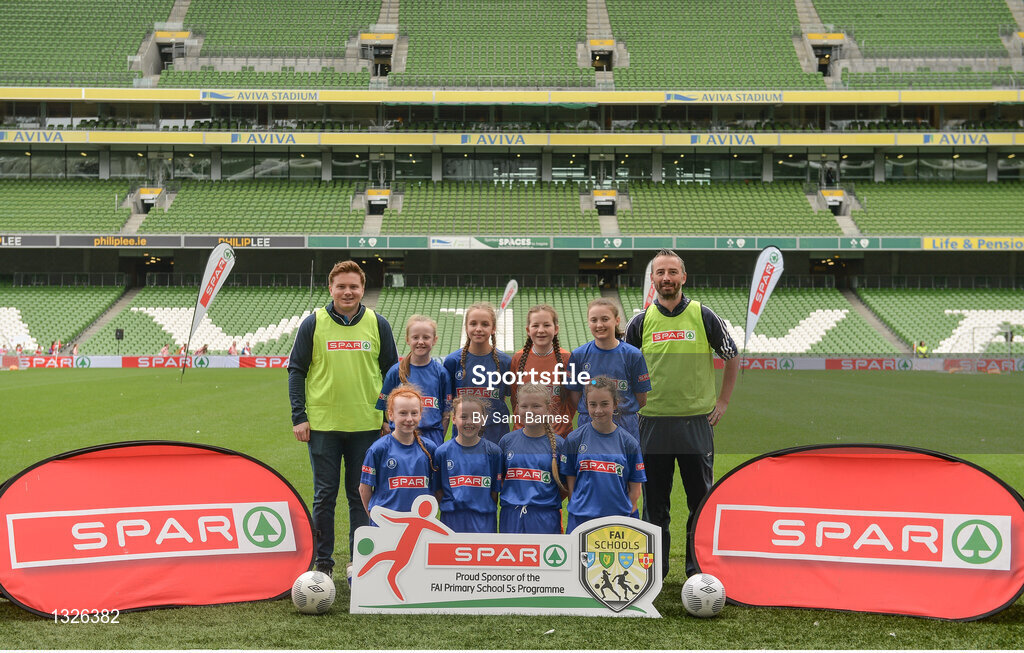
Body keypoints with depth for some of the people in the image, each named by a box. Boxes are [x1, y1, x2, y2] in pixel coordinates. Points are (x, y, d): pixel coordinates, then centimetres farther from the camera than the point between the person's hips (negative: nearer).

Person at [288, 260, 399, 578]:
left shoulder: (378, 324, 4)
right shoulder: (313, 324, 1)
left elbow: (391, 373, 10)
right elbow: (296, 370, 4)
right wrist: (298, 417, -3)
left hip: (367, 425, 1)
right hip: (323, 424, -1)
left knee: (362, 495, 7)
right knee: (324, 495, 5)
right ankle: (323, 563, 16)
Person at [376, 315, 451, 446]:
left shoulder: (441, 372, 4)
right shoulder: (395, 371, 2)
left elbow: (446, 412, 7)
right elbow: (382, 407, 4)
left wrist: (439, 439, 3)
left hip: (432, 439, 0)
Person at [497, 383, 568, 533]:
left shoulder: (558, 444, -1)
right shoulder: (507, 441, 5)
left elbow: (567, 485, 3)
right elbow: (498, 478, 10)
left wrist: (550, 502, -4)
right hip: (511, 517, 2)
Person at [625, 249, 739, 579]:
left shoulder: (704, 317, 1)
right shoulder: (641, 322, 3)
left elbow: (732, 358, 12)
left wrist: (722, 402, 8)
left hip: (696, 422, 0)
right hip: (653, 422, 1)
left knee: (701, 499, 4)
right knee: (654, 500, 7)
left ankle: (699, 567, 17)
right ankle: (654, 569, 18)